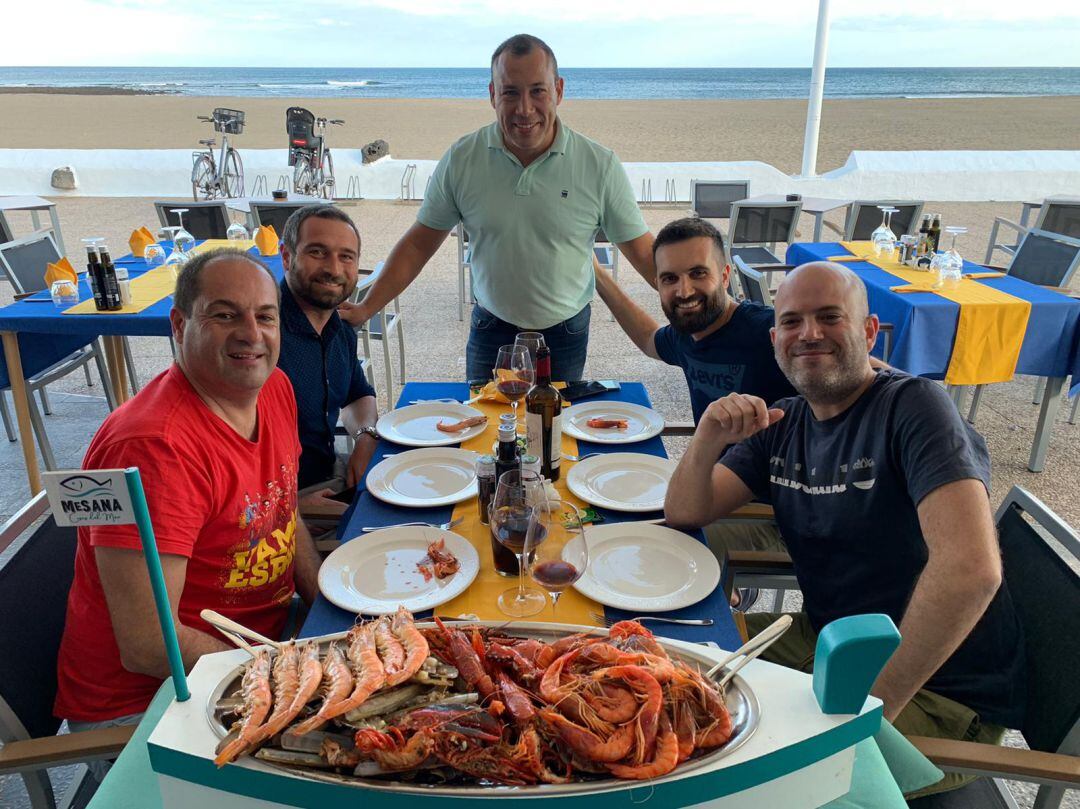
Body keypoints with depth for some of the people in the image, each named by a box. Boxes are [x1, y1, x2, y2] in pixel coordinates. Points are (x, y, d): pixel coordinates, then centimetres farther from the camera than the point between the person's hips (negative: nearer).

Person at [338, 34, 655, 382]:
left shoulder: (600, 165, -11)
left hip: (565, 336, 0)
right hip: (491, 331, 1)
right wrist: (366, 308, -5)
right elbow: (419, 244, -1)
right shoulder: (460, 160, -8)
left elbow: (642, 252, -4)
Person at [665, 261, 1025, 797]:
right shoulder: (782, 423, 3)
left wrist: (873, 702, -28)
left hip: (938, 694, -6)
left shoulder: (912, 407, -19)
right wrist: (708, 441, -21)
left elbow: (971, 567, -32)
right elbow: (684, 513, 0)